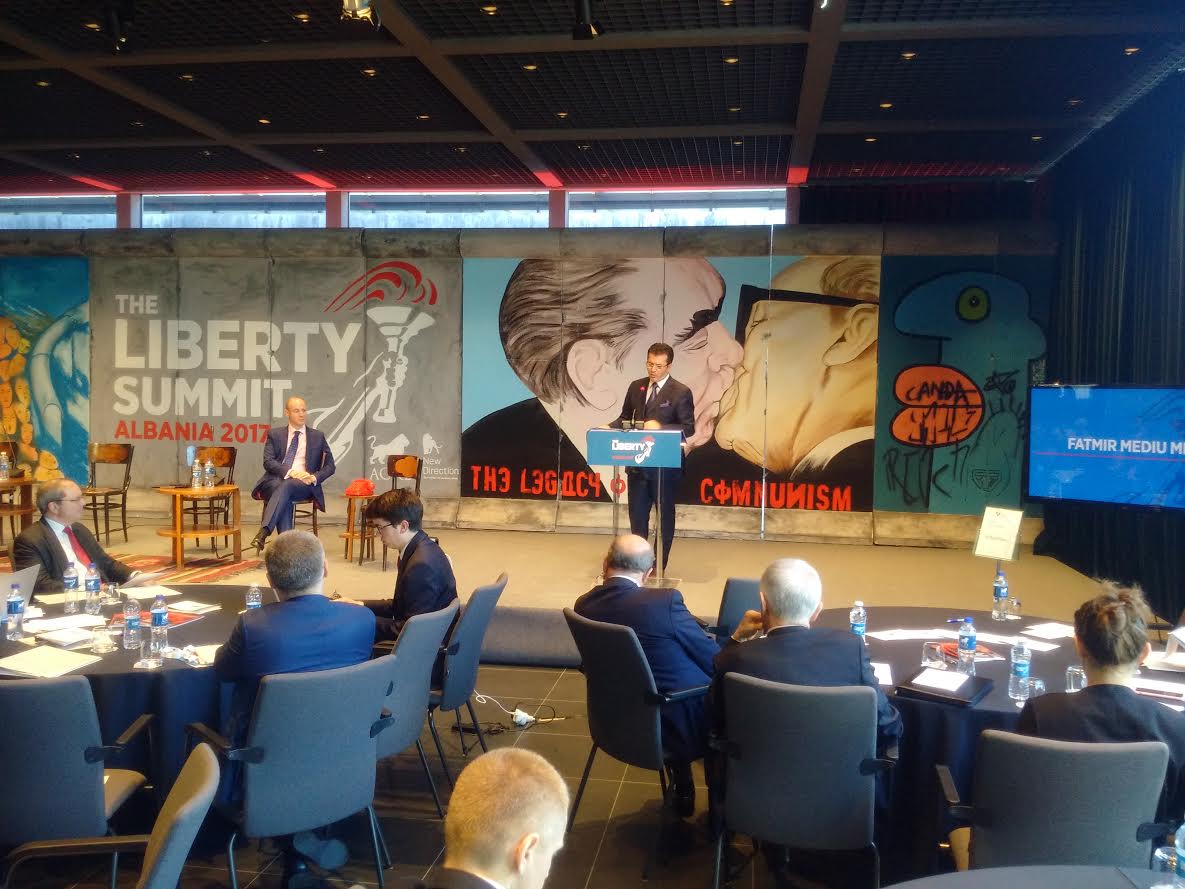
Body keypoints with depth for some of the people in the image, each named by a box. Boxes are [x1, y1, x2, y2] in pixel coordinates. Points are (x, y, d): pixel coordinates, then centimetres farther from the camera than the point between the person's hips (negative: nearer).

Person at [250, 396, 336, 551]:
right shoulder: (275, 434, 14)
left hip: (304, 484, -1)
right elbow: (268, 461, 0)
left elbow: (330, 466, 11)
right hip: (275, 481, 1)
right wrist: (290, 472, -17)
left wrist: (314, 477, -11)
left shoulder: (317, 437, 15)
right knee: (283, 493, -35)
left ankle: (263, 532, -47)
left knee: (286, 486, -35)